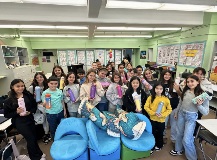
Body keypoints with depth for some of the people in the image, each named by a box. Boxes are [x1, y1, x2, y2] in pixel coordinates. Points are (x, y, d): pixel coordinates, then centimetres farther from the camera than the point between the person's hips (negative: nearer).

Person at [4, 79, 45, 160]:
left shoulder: (28, 95, -4)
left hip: (30, 119, 3)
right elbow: (6, 115, -3)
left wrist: (30, 112, -14)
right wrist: (16, 112, -19)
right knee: (31, 139, 1)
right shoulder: (9, 100, -8)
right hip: (19, 122, -3)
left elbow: (35, 106, 3)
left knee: (34, 138, 13)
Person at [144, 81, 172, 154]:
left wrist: (162, 115, -17)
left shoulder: (166, 99, -8)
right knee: (153, 133, 13)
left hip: (161, 120, 1)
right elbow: (146, 107, -9)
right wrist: (153, 113, -19)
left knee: (160, 134, 20)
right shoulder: (150, 97, -9)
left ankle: (159, 145, 44)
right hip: (152, 119, 0)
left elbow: (169, 109, -4)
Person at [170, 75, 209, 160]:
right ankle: (178, 150, 43)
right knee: (179, 134, 20)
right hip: (181, 114, 4)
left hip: (191, 117, -4)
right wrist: (176, 113, 16)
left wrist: (199, 105, -28)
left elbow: (206, 112, -11)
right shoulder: (185, 91, -4)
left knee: (186, 139, -1)